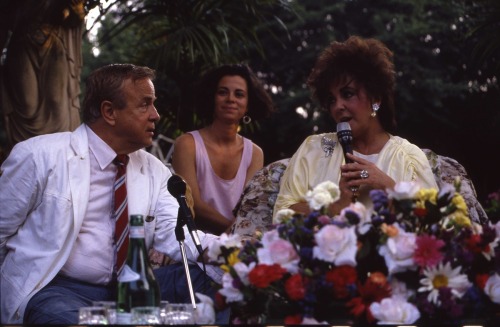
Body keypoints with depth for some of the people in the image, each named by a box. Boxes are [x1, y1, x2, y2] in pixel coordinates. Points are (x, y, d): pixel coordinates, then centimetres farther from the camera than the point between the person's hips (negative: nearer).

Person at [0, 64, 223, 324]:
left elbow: (172, 233, -6)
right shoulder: (39, 155, -8)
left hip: (125, 289, 6)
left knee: (205, 276, -15)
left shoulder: (154, 171, 7)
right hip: (51, 291, -5)